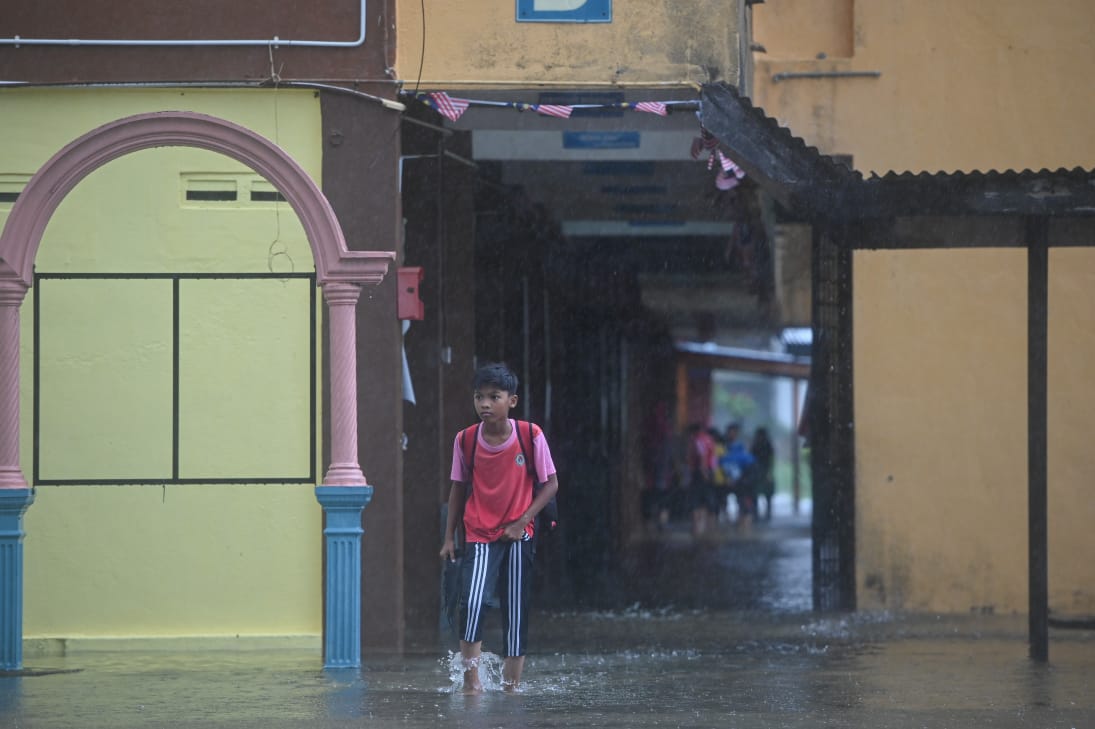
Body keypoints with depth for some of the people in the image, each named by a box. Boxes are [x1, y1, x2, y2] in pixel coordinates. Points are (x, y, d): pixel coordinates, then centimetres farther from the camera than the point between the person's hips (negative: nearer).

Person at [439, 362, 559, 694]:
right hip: (479, 536, 0)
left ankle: (511, 685, 14)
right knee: (472, 603, -19)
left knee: (516, 612, 3)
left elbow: (550, 483, -1)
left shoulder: (531, 436, -8)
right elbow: (458, 489, 8)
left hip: (517, 535, 0)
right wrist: (449, 537, 7)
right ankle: (471, 680, -10)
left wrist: (522, 522, -10)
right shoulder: (465, 440, -4)